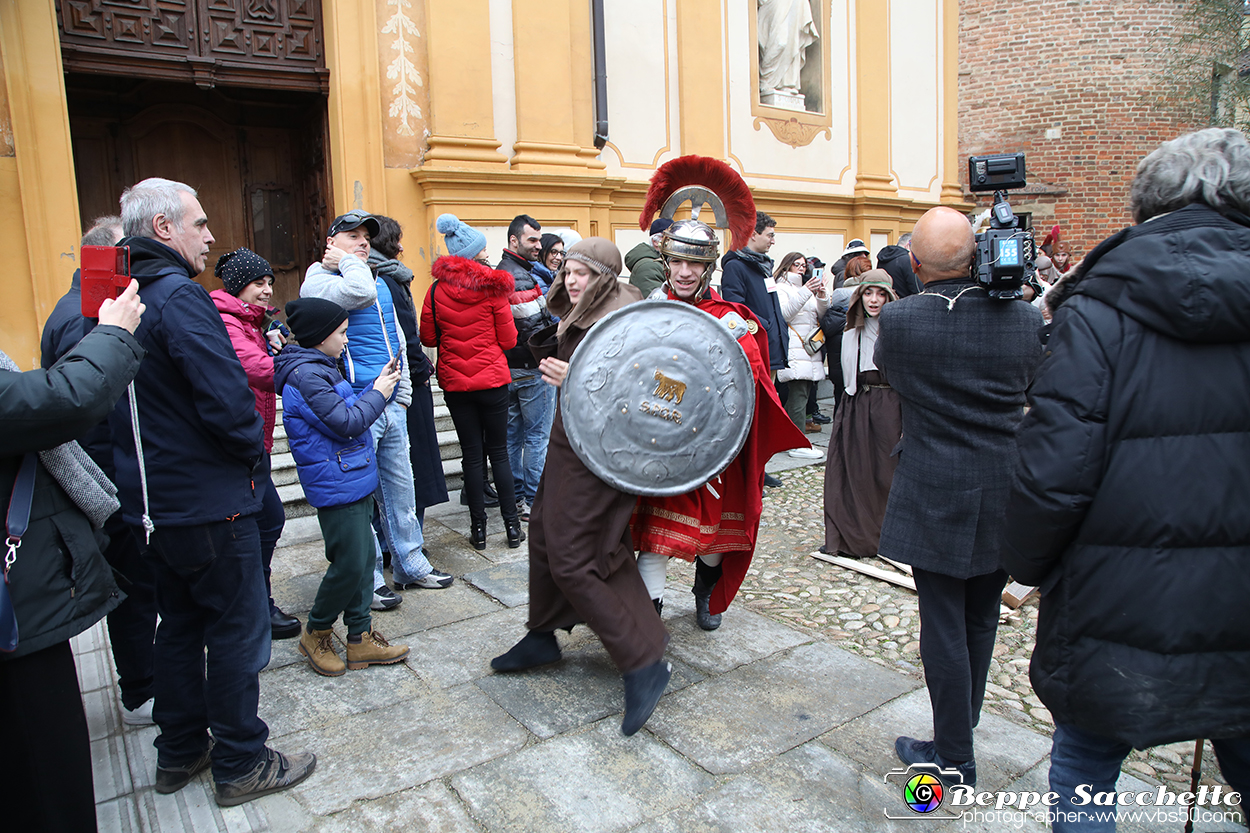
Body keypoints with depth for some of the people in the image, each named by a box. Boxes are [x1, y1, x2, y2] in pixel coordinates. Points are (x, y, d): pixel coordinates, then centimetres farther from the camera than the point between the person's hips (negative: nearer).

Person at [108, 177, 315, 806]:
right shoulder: (180, 296, -19)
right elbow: (226, 398, -26)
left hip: (149, 503, 9)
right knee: (236, 630, 5)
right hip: (208, 502, -9)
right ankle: (240, 765, 18)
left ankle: (179, 752, 35)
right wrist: (255, 452, -8)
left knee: (179, 624, 21)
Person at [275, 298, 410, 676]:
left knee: (364, 558, 11)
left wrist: (379, 384, 8)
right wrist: (378, 393, -8)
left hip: (355, 480, 10)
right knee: (349, 564, -4)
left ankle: (361, 638, 20)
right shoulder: (305, 375, -17)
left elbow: (348, 411, 17)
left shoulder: (320, 368, 14)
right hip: (337, 486, -10)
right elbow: (346, 423, -21)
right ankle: (315, 635, 17)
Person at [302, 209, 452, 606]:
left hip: (391, 405, 7)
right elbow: (359, 291, -27)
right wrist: (346, 261, -7)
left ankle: (411, 566, 27)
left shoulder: (380, 283, 18)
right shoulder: (317, 282, -5)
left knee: (400, 489, 14)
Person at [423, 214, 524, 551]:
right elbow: (508, 340, -5)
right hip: (492, 380, -2)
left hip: (455, 383, 2)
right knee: (499, 452, 9)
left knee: (472, 455, 8)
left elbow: (427, 338, 4)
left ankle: (478, 528, 14)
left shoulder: (437, 290, -2)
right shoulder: (492, 287, -8)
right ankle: (512, 525, 13)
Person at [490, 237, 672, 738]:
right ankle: (542, 638, 38)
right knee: (544, 535, 18)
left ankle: (644, 664, 0)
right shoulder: (578, 316, 11)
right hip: (570, 443, 10)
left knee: (571, 560, -9)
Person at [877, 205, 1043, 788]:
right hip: (1005, 498, 5)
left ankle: (954, 756, 20)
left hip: (935, 499, -4)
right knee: (981, 621, 21)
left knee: (945, 627, 7)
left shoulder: (899, 319, -16)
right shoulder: (1024, 317, -5)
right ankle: (963, 723, 41)